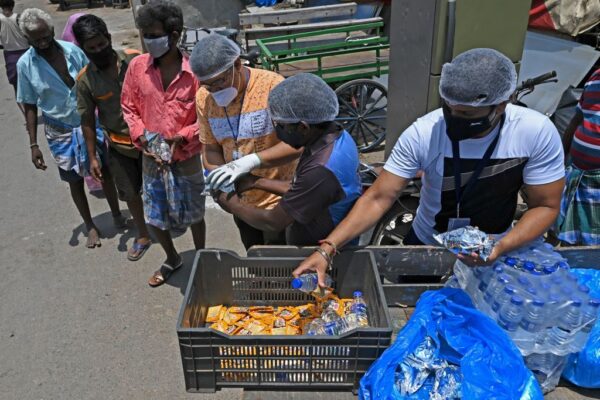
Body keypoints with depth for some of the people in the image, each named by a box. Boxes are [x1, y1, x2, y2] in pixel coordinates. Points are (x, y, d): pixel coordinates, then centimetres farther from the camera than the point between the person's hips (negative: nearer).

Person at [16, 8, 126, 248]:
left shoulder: (73, 51, -10)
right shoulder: (25, 64, -9)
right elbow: (30, 106, -3)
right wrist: (33, 144, -5)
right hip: (60, 131, 0)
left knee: (105, 171, 9)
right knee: (75, 181, 11)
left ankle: (117, 215, 31)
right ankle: (90, 226, 29)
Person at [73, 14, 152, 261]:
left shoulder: (136, 60, -12)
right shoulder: (85, 80, -9)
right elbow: (87, 120, -2)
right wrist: (92, 157, -2)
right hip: (119, 147, 1)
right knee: (130, 194, 12)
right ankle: (143, 236, 33)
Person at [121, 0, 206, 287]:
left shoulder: (194, 71, -16)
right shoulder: (137, 66, -7)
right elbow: (128, 108, 4)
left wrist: (181, 138, -20)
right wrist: (142, 137, -11)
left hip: (186, 158, -3)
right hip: (151, 158, 3)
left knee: (193, 214, 14)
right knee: (154, 217, 15)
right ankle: (172, 259, 42)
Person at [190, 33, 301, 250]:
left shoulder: (273, 85, -23)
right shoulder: (203, 98, -5)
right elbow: (211, 148, 1)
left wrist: (250, 161, -39)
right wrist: (218, 176, -21)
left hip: (278, 200, -5)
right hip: (241, 201, 5)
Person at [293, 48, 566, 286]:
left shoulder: (536, 133, -25)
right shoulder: (422, 133, -28)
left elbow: (545, 206, -15)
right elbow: (378, 198, -27)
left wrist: (502, 248, -33)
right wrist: (327, 248, -37)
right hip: (424, 248, 0)